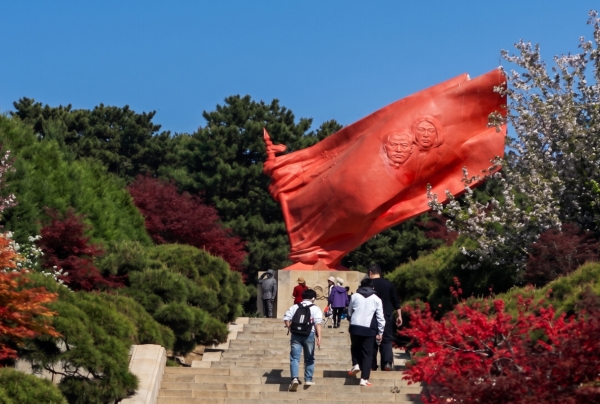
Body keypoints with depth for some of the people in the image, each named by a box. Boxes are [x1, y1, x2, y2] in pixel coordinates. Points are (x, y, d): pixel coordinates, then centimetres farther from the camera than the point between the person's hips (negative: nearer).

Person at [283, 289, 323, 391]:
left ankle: (294, 378, -20)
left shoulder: (295, 307, 12)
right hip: (309, 335, -1)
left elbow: (286, 318, 2)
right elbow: (317, 323, -10)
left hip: (296, 334, 1)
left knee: (294, 358, -2)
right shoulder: (315, 309, 3)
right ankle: (308, 379, 16)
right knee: (309, 358, 13)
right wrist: (319, 337, -14)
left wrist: (290, 329, 10)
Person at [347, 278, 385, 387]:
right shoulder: (376, 299, 4)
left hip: (355, 327, 1)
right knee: (367, 353, 3)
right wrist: (380, 332, 11)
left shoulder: (354, 296, 6)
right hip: (369, 329, -1)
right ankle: (364, 379, -3)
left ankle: (356, 364, 6)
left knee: (355, 347, 28)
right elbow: (380, 317, 4)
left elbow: (349, 312, 14)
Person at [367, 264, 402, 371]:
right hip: (387, 316, 1)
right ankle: (387, 363, -13)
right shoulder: (388, 284, 4)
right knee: (387, 340, 4)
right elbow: (396, 301, 4)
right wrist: (399, 316, 9)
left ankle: (372, 366, 6)